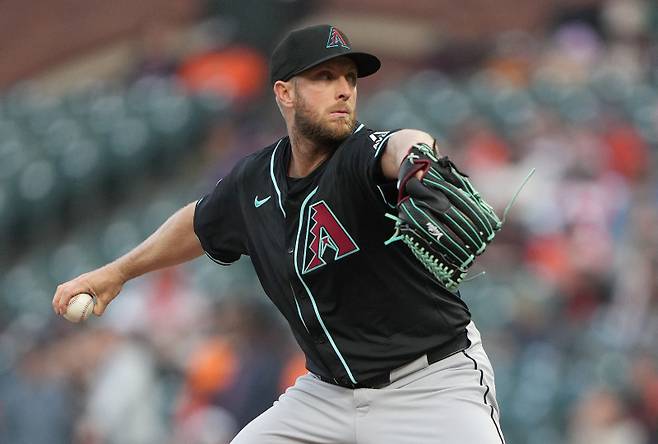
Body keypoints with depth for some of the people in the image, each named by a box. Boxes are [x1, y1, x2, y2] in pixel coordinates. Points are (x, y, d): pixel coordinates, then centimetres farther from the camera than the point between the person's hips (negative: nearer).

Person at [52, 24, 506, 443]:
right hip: (330, 388, 6)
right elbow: (200, 224, 23)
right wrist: (117, 272, 33)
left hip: (434, 380, -6)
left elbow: (399, 149, -46)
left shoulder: (361, 155, -19)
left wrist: (416, 157, -70)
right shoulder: (252, 182, 0)